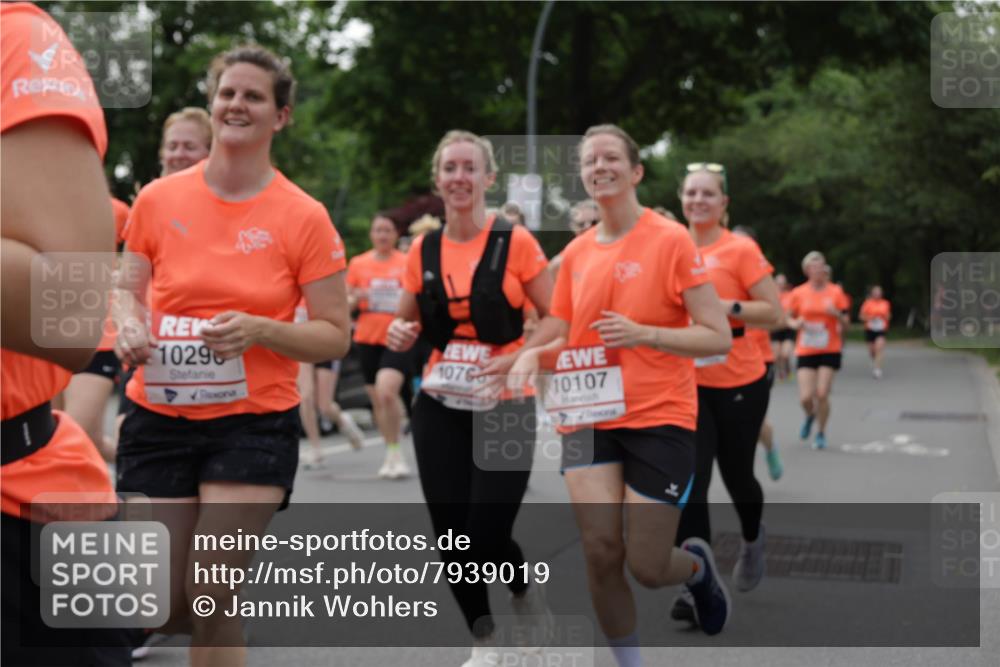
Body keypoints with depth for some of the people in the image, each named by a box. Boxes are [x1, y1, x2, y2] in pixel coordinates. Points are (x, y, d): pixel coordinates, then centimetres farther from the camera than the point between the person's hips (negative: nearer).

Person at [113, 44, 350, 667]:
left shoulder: (304, 217, -7)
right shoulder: (158, 199, 1)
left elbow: (336, 335, -4)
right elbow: (128, 290, 15)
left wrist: (258, 330, -20)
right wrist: (129, 325, -8)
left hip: (254, 422, -3)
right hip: (160, 418, 3)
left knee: (211, 597, -8)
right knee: (164, 605, 6)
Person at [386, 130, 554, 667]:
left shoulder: (515, 242, -6)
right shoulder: (423, 251, 5)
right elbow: (407, 325, 16)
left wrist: (518, 358, -18)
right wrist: (400, 334, -7)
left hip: (505, 408, -3)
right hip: (440, 409, 4)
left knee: (487, 536, -9)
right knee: (451, 534, 3)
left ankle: (526, 591, 27)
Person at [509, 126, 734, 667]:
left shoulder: (670, 240, -7)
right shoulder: (575, 253, 8)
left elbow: (718, 338, -9)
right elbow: (558, 332, 19)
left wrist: (643, 333, -23)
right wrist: (529, 357, -4)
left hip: (660, 419, -4)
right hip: (589, 419, 4)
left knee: (647, 567, -3)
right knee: (601, 552, -9)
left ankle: (697, 565, 35)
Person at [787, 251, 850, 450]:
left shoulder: (836, 292, -2)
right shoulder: (798, 293, -2)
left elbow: (845, 323, 3)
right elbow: (789, 319, 9)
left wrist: (836, 314, -17)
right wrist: (796, 324, -13)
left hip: (829, 350, 0)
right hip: (806, 351, 0)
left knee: (822, 394, -9)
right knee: (805, 398, -7)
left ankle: (821, 434, 13)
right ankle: (810, 415, 30)